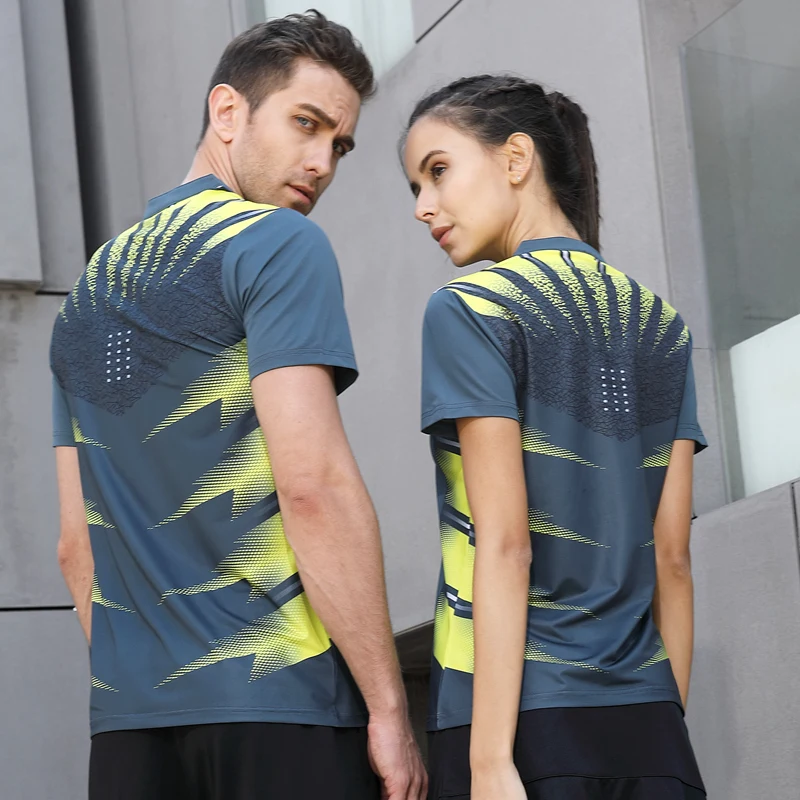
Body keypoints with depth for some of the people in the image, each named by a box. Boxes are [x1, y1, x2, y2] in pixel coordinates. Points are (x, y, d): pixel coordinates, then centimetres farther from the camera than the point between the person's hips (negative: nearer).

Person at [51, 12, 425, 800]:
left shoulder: (88, 292, 18)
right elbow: (312, 484, -15)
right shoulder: (278, 243, -4)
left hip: (128, 720, 7)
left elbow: (77, 544, 17)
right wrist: (388, 707, -11)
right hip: (278, 705, -7)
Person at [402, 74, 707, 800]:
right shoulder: (660, 323, 12)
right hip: (647, 721, 5)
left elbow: (504, 544, -12)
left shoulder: (470, 310, -4)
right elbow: (672, 557, 10)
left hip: (530, 716, -5)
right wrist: (665, 732, 13)